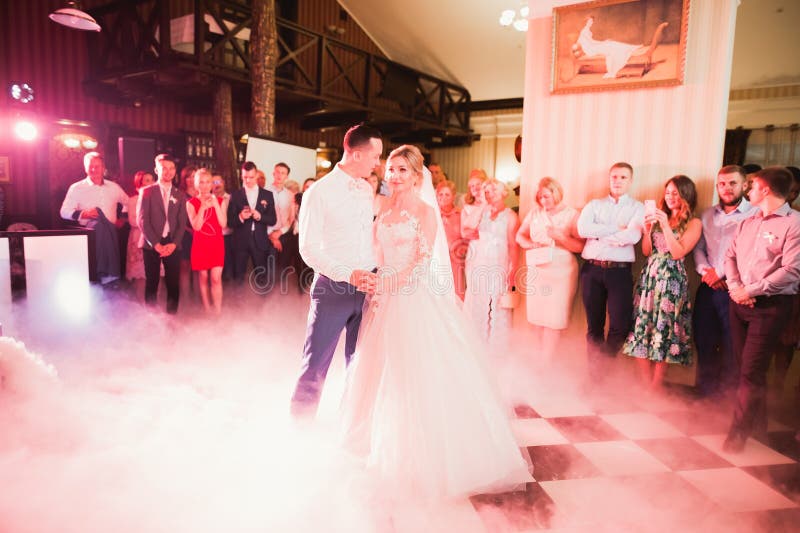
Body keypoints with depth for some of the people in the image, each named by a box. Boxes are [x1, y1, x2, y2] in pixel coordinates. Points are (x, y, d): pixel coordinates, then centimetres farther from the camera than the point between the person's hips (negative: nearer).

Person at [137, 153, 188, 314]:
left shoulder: (180, 195, 12)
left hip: (172, 245, 2)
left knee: (174, 284, 1)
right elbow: (142, 220, -4)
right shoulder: (147, 192, 3)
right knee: (151, 283, 3)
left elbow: (182, 223, 6)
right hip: (151, 245, -2)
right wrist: (156, 244, -12)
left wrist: (174, 244, -8)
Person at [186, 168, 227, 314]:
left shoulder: (220, 201, 4)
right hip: (200, 244, 0)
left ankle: (218, 311, -5)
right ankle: (207, 310, 18)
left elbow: (223, 224, -7)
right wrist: (203, 207, -19)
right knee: (203, 278, 7)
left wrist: (216, 205, -14)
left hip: (217, 243, 0)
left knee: (216, 278, -7)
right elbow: (196, 226, -11)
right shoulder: (191, 203, 0)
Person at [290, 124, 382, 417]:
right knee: (316, 363, 4)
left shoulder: (368, 190, 10)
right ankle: (301, 422, 23)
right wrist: (350, 275, -21)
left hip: (367, 286, 6)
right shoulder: (319, 192, -9)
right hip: (333, 287, -5)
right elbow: (309, 248, -12)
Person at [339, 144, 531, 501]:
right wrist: (378, 291, 1)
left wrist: (395, 282, -20)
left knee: (417, 372, 0)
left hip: (417, 298, -6)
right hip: (387, 299, 7)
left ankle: (423, 451, 16)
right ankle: (389, 440, 32)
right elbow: (381, 256, 14)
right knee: (387, 371, 13)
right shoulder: (386, 211, 13)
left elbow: (424, 260, -12)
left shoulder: (425, 211, -6)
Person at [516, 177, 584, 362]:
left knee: (553, 319, -5)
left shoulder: (571, 214, -1)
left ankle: (546, 362, 1)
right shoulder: (534, 213, 11)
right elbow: (519, 235, 15)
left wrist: (560, 237, -20)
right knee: (537, 317, 6)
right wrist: (530, 244, -6)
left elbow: (580, 246, -5)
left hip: (561, 272, -4)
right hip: (536, 270, 4)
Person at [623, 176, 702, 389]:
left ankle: (656, 386, 8)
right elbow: (646, 251, 11)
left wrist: (666, 225, -15)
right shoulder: (659, 217, 15)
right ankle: (646, 385, 11)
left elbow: (678, 252, -10)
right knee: (642, 326, 1)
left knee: (663, 331, -2)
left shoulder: (694, 223, 1)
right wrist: (647, 229, -4)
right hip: (649, 275, 5)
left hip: (672, 279, -5)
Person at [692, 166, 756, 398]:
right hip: (707, 287, 5)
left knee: (731, 346, 1)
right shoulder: (707, 215, 13)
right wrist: (705, 270, -6)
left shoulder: (755, 215, -5)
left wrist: (720, 271, -12)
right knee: (704, 341, 10)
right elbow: (698, 248, 11)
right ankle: (705, 391, 23)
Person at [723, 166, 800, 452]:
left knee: (751, 372, -6)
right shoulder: (748, 223, 15)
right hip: (739, 301, 7)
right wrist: (735, 286, -6)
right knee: (745, 366, 15)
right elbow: (731, 256, 11)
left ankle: (739, 432, 4)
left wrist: (751, 291, -15)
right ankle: (757, 418, 32)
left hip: (770, 305, -7)